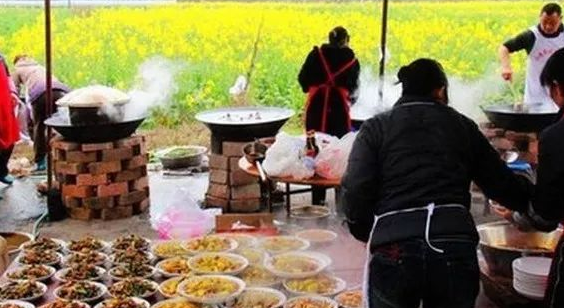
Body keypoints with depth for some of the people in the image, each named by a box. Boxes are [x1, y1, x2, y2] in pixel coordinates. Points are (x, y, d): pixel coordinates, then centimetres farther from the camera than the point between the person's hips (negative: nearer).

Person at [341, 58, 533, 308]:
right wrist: (532, 195, 38)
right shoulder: (462, 126, 15)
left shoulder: (376, 127, 11)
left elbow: (355, 190, -2)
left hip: (394, 249, -1)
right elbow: (501, 183, 17)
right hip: (455, 246, 1)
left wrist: (363, 232, 16)